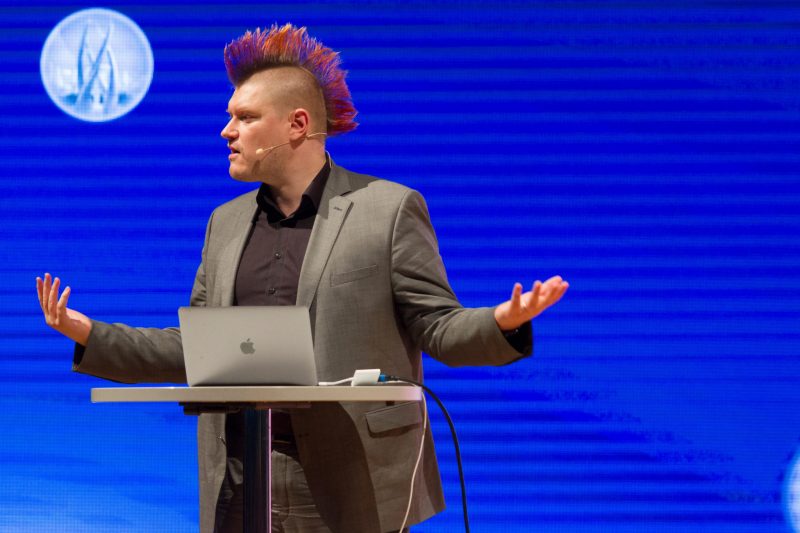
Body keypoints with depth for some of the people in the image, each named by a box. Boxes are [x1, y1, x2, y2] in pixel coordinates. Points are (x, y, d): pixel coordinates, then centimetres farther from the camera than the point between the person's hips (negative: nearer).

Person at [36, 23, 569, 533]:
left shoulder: (390, 209, 0)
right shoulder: (226, 222, 17)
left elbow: (439, 330, -3)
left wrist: (504, 322, -24)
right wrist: (90, 335, 8)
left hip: (352, 488, -5)